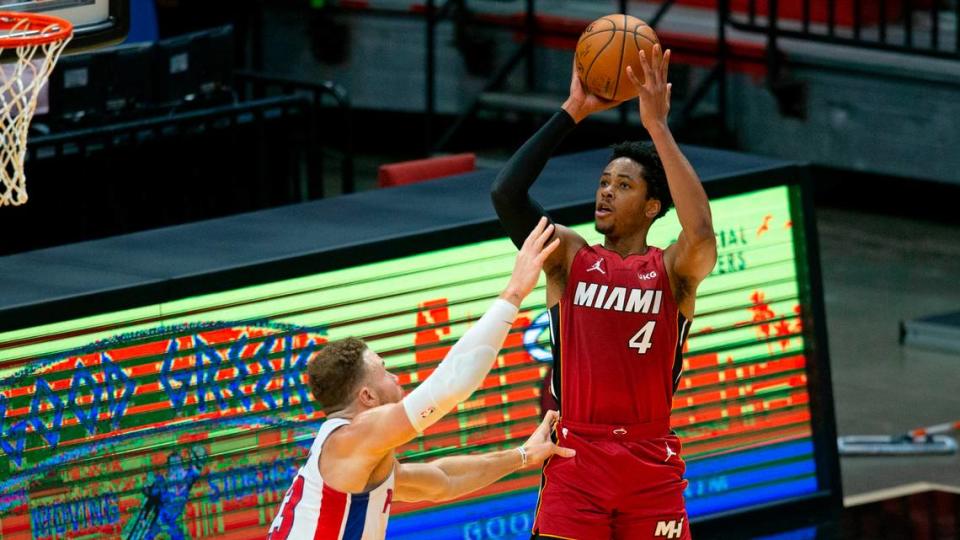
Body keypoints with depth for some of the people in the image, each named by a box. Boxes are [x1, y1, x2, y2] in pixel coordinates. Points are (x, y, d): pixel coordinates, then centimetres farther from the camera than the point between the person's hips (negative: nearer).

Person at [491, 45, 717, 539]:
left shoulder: (673, 270, 2)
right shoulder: (569, 257, 7)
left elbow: (701, 234, -22)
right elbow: (506, 194, -8)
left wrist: (657, 126, -19)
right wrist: (572, 112, -9)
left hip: (653, 465, 0)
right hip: (575, 457, 0)